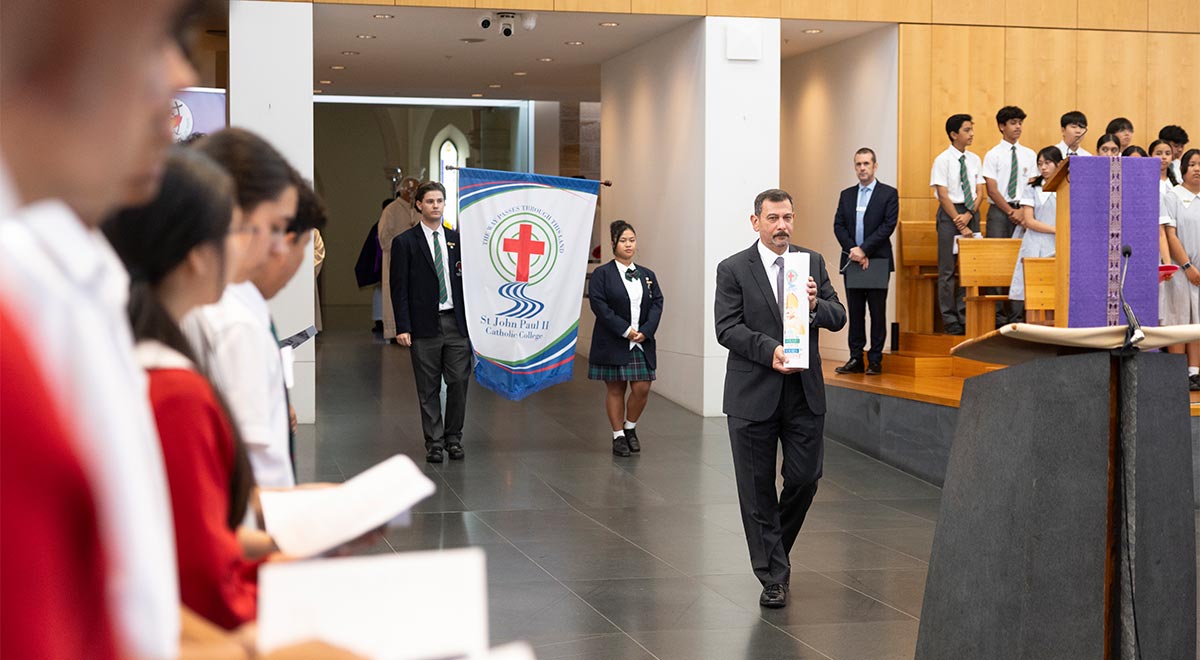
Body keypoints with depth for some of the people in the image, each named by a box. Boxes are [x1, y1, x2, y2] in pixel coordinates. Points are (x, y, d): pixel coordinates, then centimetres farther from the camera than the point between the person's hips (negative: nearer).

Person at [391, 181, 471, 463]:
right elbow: (399, 288, -2)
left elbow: (467, 279, 13)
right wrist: (403, 327, -9)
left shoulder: (457, 239, 11)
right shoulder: (404, 242, 1)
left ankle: (453, 439, 16)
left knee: (459, 382, 1)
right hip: (425, 324, -3)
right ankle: (434, 443, 12)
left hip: (456, 322, 3)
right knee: (429, 389, 3)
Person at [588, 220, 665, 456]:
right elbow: (599, 305, -12)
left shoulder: (647, 275, 12)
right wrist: (625, 330, -17)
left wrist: (645, 331, -10)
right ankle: (618, 435, 12)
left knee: (642, 388, -1)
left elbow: (657, 304, 5)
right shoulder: (601, 274, -3)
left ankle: (630, 428, 21)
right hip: (613, 344, -4)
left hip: (642, 343, 4)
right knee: (615, 390, 2)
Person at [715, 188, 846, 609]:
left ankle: (773, 549, 31)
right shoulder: (733, 269, -2)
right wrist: (769, 350, -23)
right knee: (758, 489, 3)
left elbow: (838, 318, 5)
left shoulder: (813, 262, 9)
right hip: (753, 395, -3)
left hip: (805, 393, 3)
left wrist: (816, 306, -17)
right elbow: (727, 328, -10)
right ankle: (773, 576, 13)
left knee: (805, 479, 4)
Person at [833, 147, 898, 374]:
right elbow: (838, 226, 6)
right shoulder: (846, 195, 13)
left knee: (877, 312, 1)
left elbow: (888, 225, -9)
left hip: (878, 262, -4)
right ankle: (855, 359, 10)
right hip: (851, 261, 4)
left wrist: (864, 249, -14)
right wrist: (852, 250, -9)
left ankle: (875, 360, 5)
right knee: (855, 312, 6)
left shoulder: (888, 193, 0)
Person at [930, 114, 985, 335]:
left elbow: (980, 192, 7)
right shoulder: (942, 160, -5)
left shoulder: (975, 160, 10)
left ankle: (966, 318, 9)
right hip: (950, 214, -5)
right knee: (948, 270, -3)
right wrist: (960, 224, -13)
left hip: (971, 214, 5)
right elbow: (943, 195, -9)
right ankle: (950, 321, 2)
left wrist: (969, 215, -11)